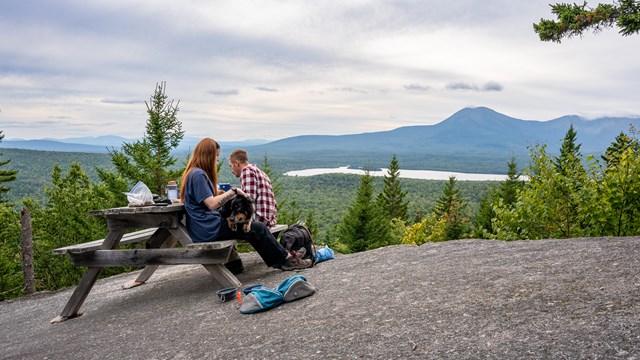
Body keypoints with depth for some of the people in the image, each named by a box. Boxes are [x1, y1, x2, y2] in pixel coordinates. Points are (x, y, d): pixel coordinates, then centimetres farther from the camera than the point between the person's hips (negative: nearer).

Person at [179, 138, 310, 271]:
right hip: (208, 230, -11)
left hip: (205, 229, 11)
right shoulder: (198, 174, -15)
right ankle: (286, 259, 7)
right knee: (258, 228, -6)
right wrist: (233, 191, -14)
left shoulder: (193, 173, 16)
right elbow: (212, 204, -22)